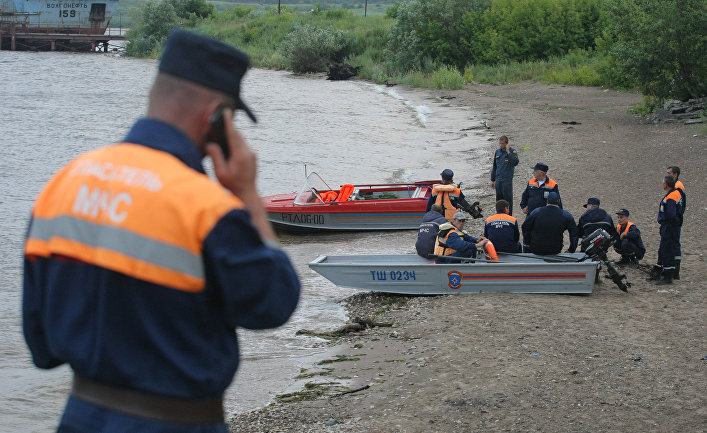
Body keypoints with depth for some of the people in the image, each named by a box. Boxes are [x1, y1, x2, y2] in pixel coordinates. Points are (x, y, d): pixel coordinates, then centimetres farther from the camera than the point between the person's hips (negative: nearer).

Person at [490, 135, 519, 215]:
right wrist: (492, 180, 18)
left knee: (508, 198, -2)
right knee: (499, 198, 10)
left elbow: (515, 163, -21)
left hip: (507, 179, -5)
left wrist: (508, 152, -21)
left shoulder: (512, 151, -4)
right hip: (498, 180, 5)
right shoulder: (497, 152, 11)